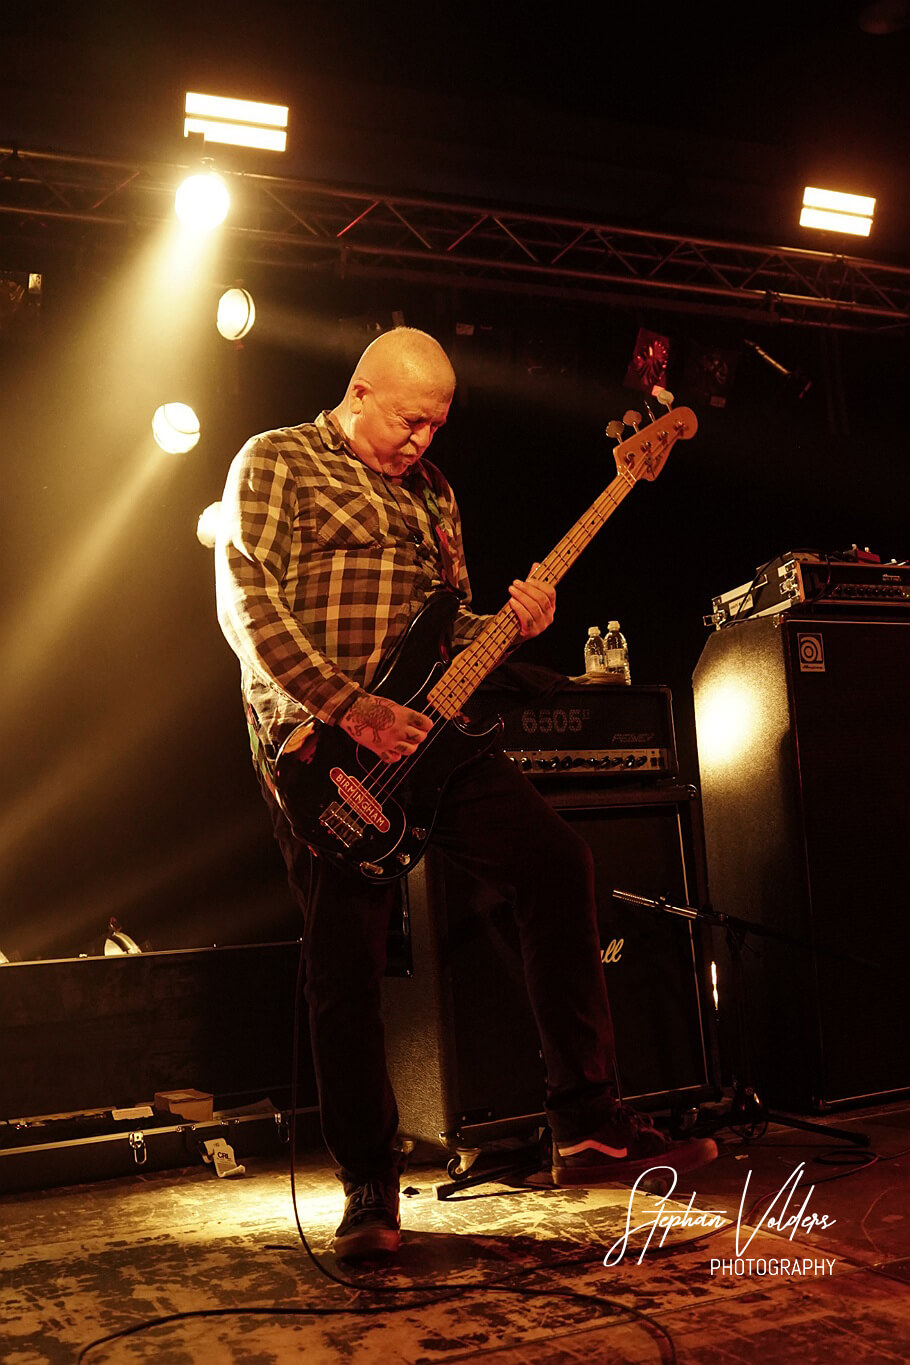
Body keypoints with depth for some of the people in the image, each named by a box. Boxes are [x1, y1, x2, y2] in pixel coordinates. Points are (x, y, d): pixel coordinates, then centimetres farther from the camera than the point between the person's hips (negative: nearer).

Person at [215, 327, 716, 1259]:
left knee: (557, 860, -8)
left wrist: (512, 623, 1)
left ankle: (587, 1125, 1)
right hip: (320, 741, -6)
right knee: (347, 956, -5)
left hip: (427, 730, 6)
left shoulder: (430, 492, 22)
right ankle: (371, 1188, 12)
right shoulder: (276, 463, 2)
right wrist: (351, 707, -20)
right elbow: (246, 601, -11)